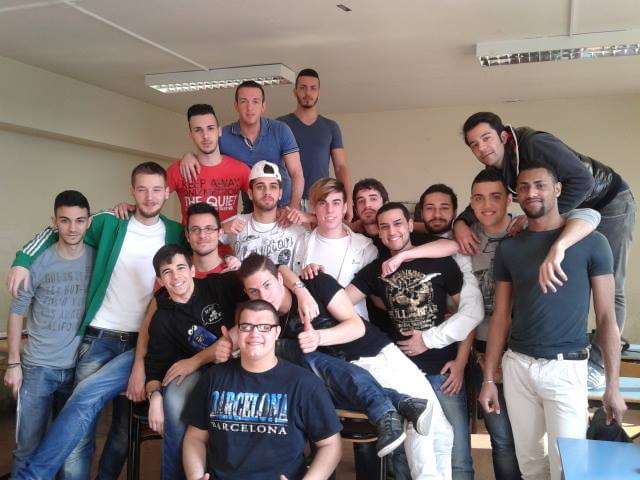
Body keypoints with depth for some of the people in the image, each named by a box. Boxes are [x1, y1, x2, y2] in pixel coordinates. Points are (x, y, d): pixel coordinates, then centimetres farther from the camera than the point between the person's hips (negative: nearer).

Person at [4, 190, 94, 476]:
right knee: (28, 448, 4)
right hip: (38, 367, -2)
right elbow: (17, 313, -1)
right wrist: (13, 363, -3)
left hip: (79, 367, 2)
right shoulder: (38, 262, -8)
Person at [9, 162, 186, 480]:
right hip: (99, 338, 0)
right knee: (81, 433, -8)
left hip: (143, 344, 0)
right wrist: (23, 260, -2)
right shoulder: (108, 224, 3)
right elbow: (57, 231, 13)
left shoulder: (177, 235, 4)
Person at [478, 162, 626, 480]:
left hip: (565, 367, -3)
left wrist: (612, 386, -6)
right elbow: (501, 317, 8)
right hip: (517, 365, 3)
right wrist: (488, 378, 6)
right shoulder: (509, 247, 6)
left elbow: (606, 317, -3)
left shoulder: (591, 242, -3)